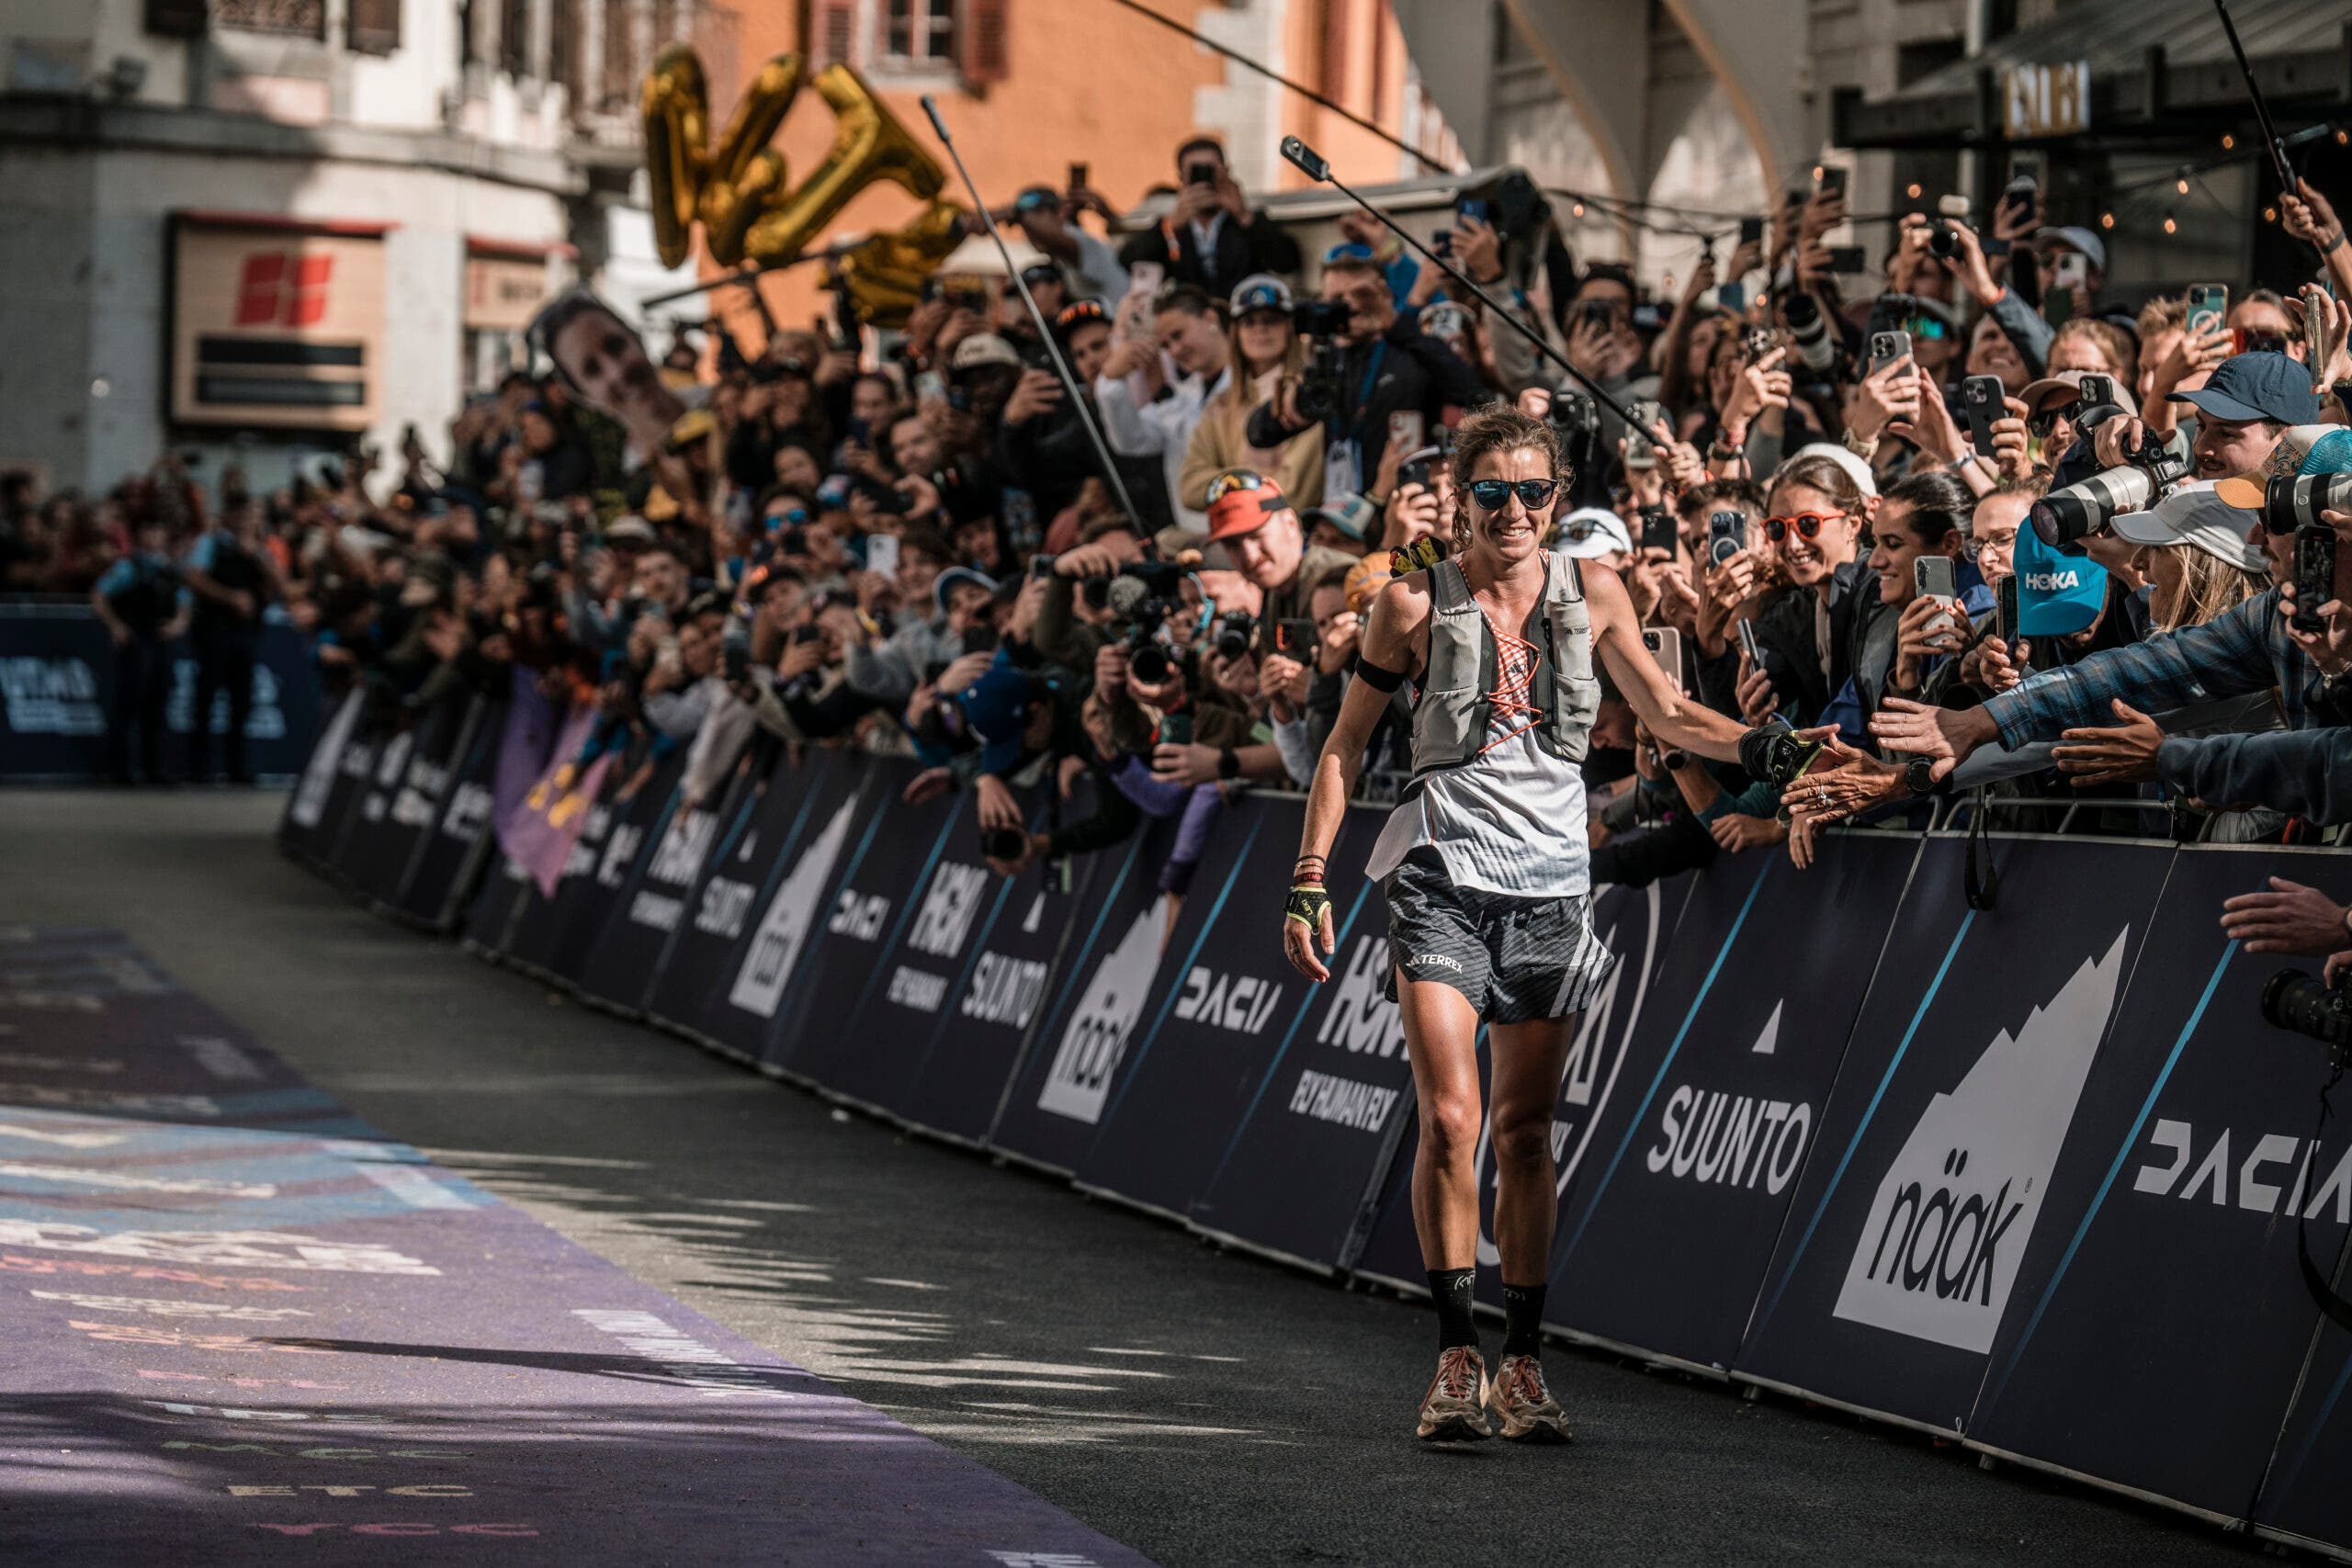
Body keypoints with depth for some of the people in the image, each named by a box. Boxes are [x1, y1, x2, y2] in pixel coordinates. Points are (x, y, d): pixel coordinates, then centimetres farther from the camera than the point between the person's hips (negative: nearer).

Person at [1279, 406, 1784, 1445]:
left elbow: (1665, 713, 14)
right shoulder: (1416, 605, -1)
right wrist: (1309, 879, 0)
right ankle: (1456, 1357, -6)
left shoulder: (1591, 596, 6)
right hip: (1442, 878, -2)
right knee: (1449, 1118, -13)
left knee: (1524, 1129, 4)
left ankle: (1522, 1362, 10)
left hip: (1549, 880, 2)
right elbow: (1346, 743, 5)